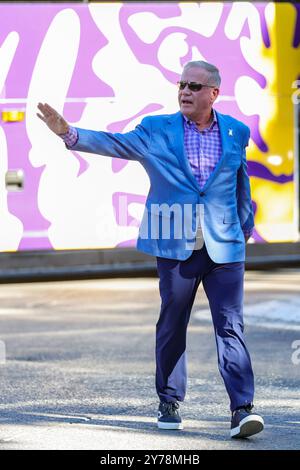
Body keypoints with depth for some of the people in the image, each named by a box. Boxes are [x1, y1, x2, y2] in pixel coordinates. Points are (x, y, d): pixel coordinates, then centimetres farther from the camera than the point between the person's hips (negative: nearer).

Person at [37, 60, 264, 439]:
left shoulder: (236, 132, 7)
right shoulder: (156, 130, 3)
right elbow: (113, 143, -7)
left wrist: (245, 228, 25)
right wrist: (68, 133, -21)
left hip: (224, 247, 0)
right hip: (175, 246, 0)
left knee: (230, 326, -6)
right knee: (172, 326, 8)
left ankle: (242, 409, -9)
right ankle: (169, 403, 21)